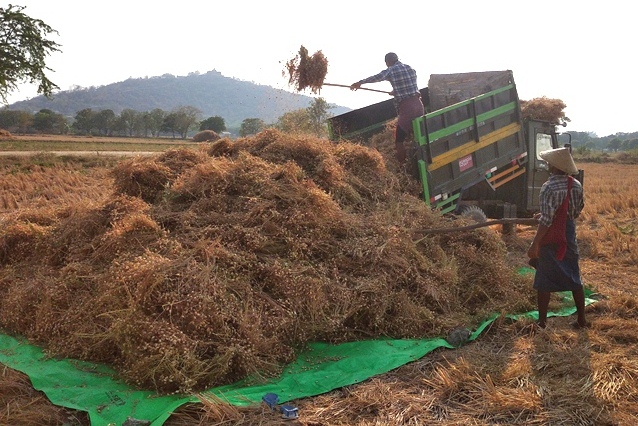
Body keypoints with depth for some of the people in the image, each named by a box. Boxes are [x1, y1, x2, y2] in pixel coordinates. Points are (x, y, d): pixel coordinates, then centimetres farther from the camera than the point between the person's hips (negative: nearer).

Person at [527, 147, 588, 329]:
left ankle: (542, 322, 12)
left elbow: (546, 220, -23)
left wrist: (535, 244, -19)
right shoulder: (576, 185, 2)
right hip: (569, 236, 7)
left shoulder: (550, 187, -20)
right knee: (574, 278, 17)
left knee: (544, 281, 4)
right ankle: (581, 319, 24)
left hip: (551, 239, -7)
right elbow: (576, 212, 13)